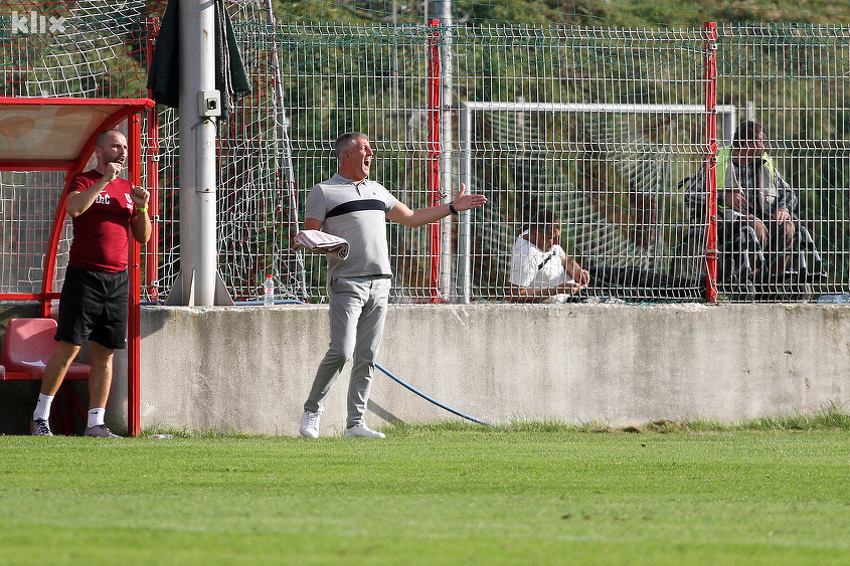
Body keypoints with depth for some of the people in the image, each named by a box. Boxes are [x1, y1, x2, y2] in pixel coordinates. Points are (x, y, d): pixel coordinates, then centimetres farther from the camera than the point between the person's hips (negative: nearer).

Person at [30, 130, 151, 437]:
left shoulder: (128, 188, 17)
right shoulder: (84, 181, 0)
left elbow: (143, 237, 17)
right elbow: (74, 208, -22)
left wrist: (142, 207, 0)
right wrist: (104, 180, -20)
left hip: (117, 280, 5)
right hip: (84, 274, -5)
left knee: (105, 353, 4)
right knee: (69, 348, -8)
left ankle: (95, 422, 6)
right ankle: (40, 416, 0)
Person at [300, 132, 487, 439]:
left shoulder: (377, 191, 22)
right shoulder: (323, 192, 3)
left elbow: (411, 217, 30)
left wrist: (452, 207, 27)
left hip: (379, 284, 6)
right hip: (346, 283, -6)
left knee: (367, 357, 3)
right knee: (341, 351, -17)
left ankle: (355, 422, 6)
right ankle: (312, 412, -3)